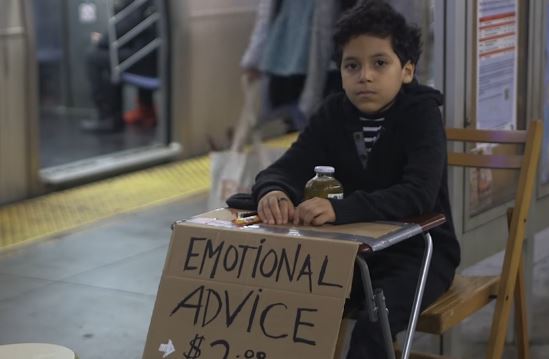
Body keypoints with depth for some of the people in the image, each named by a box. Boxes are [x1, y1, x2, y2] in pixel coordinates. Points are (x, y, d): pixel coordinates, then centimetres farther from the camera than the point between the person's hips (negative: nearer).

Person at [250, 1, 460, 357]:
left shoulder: (421, 113, -17)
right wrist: (273, 193, -34)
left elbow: (419, 194, -31)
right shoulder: (334, 113, -2)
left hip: (418, 252, -5)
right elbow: (284, 170, -8)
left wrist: (340, 209, -46)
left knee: (371, 326, -30)